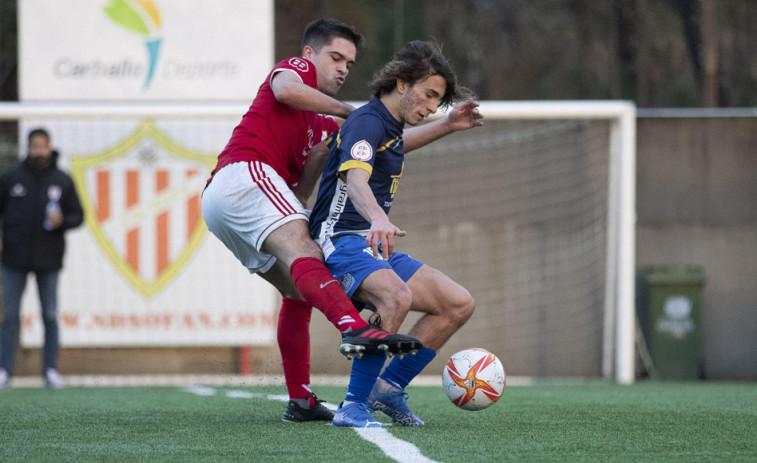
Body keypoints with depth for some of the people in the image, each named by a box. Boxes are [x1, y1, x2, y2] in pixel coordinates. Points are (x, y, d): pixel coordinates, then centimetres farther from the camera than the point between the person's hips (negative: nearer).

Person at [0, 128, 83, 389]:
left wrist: (62, 221, -11)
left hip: (49, 260, 0)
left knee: (50, 316, 4)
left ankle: (51, 370, 8)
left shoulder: (62, 181, 5)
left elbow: (77, 216, 9)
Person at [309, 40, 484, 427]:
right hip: (342, 242, -10)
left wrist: (447, 126, 34)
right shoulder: (367, 122, -16)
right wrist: (378, 219, -56)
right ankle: (353, 406, -31)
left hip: (378, 247, 10)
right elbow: (355, 179, -36)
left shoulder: (389, 124, 14)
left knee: (459, 304, 2)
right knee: (397, 297, -38)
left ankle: (388, 388, 8)